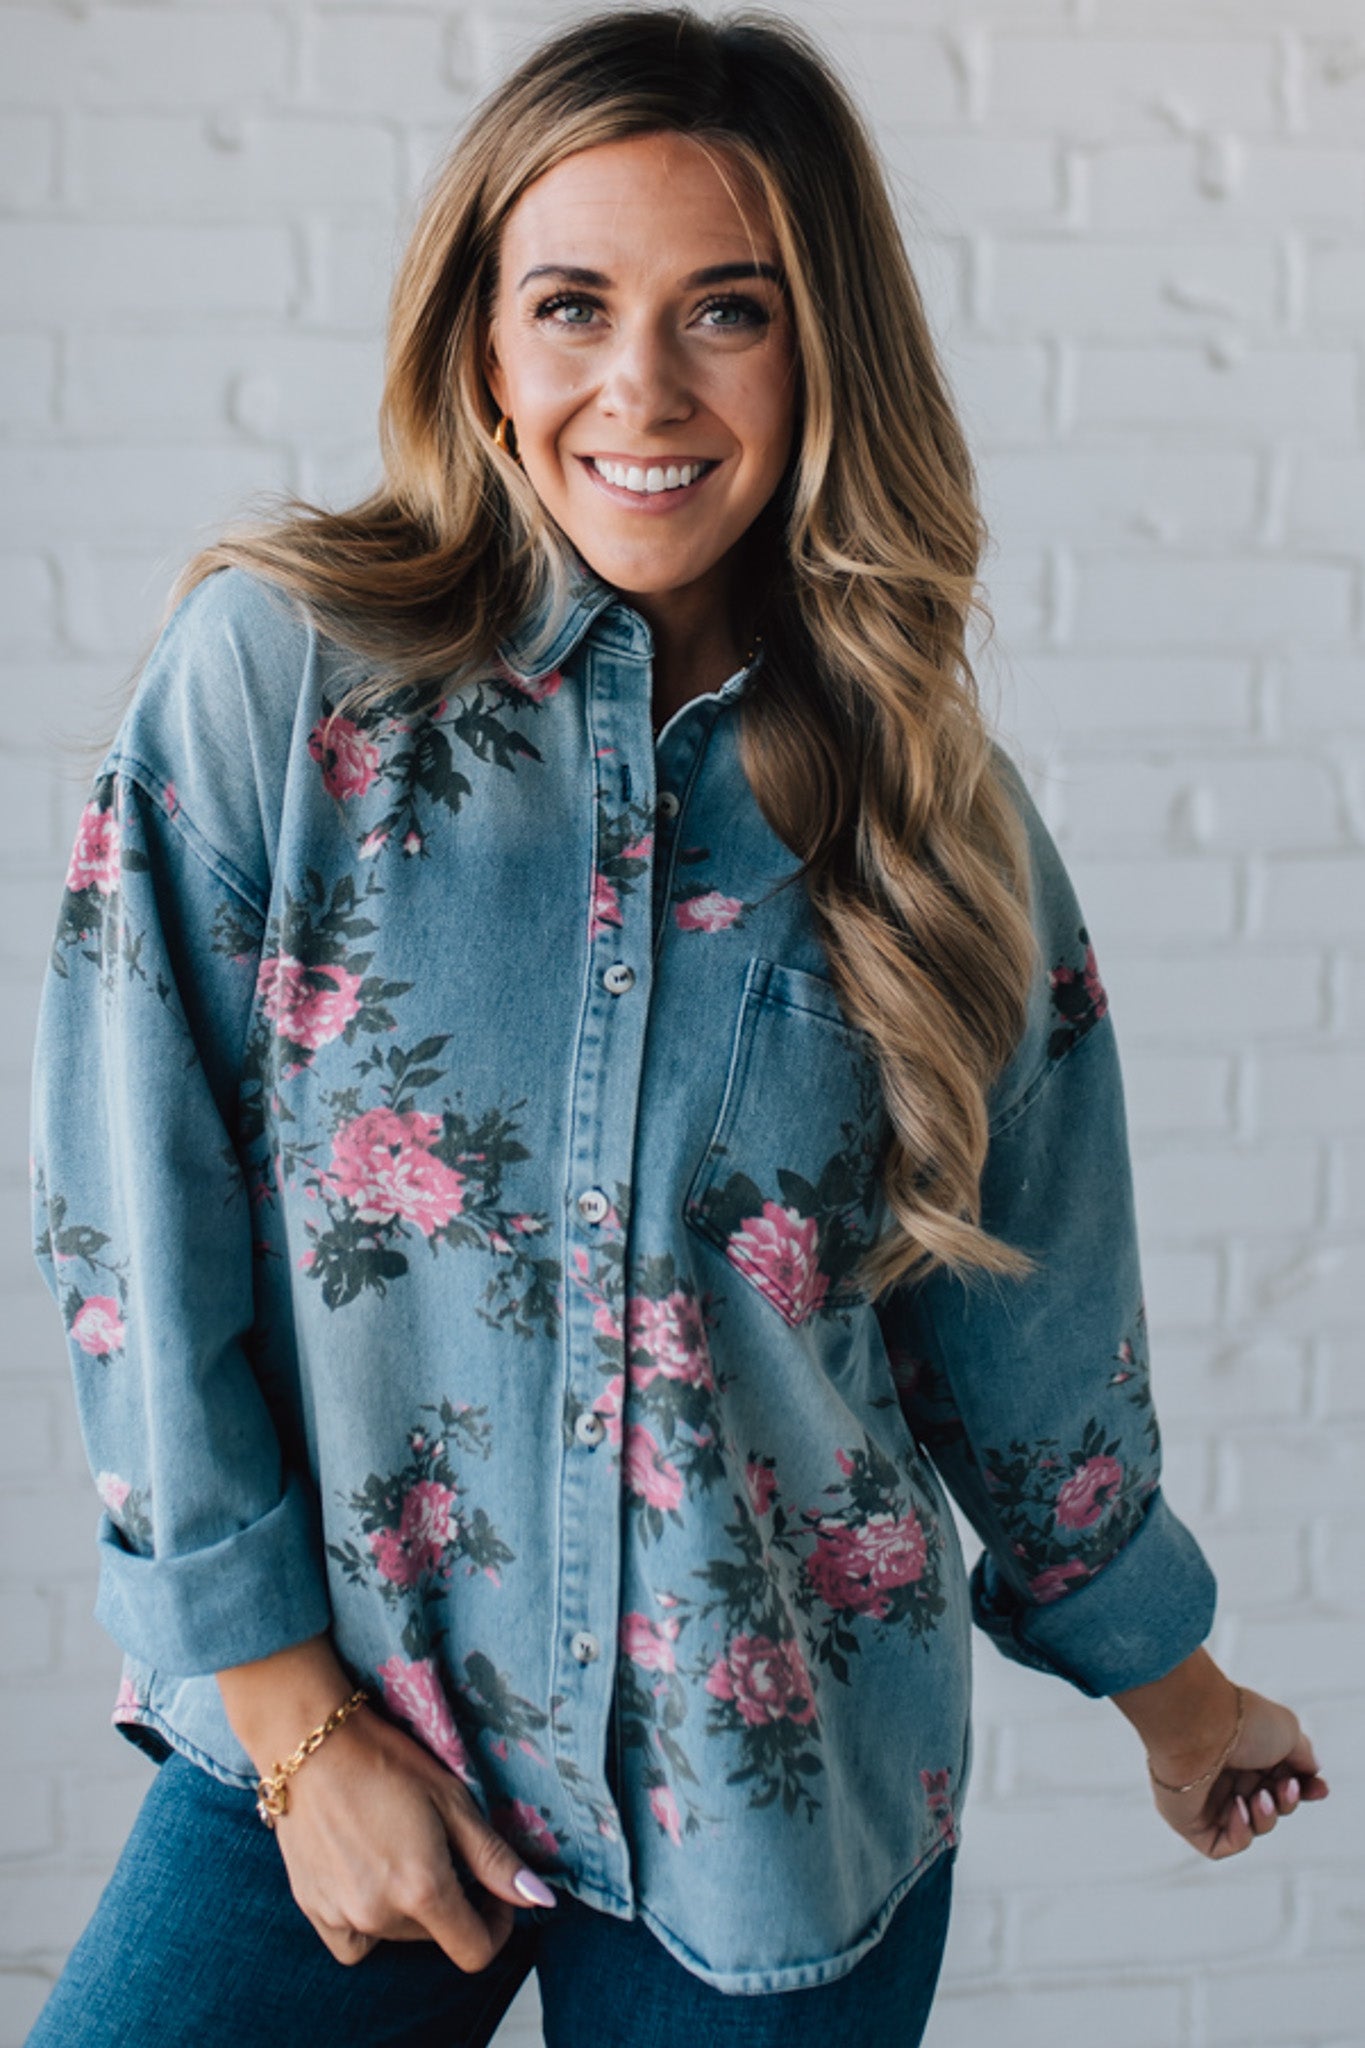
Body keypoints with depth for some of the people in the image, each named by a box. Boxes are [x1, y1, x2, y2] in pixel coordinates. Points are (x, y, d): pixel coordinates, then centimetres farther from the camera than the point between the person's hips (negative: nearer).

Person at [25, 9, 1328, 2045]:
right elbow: (138, 1226, -8)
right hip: (325, 1737, -1)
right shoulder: (276, 671, -9)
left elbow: (1026, 1326, 9)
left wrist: (1172, 1687, 19)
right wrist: (294, 1715, -9)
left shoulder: (933, 810, -2)